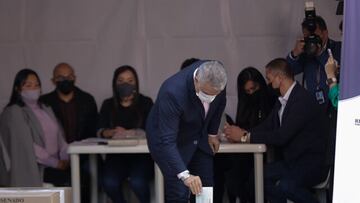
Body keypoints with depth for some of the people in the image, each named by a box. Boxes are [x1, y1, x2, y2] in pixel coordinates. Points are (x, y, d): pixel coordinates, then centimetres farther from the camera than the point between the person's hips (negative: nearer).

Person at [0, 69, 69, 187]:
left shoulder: (46, 110, 22)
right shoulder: (13, 112, -1)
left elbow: (60, 137, 15)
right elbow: (26, 145, -11)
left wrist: (64, 158, -6)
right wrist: (54, 163, -15)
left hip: (57, 166, 6)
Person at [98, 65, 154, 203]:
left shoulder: (145, 103, 7)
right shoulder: (108, 105, 13)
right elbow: (101, 131, 0)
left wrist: (127, 133, -21)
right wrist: (113, 132, -22)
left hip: (141, 155, -2)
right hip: (116, 155, 2)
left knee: (137, 182, -31)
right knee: (109, 182, -28)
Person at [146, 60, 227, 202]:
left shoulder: (215, 77, -22)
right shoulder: (172, 92, -39)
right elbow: (167, 141, -39)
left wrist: (213, 132, 7)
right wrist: (185, 175, -47)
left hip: (199, 137, 6)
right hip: (169, 138, -6)